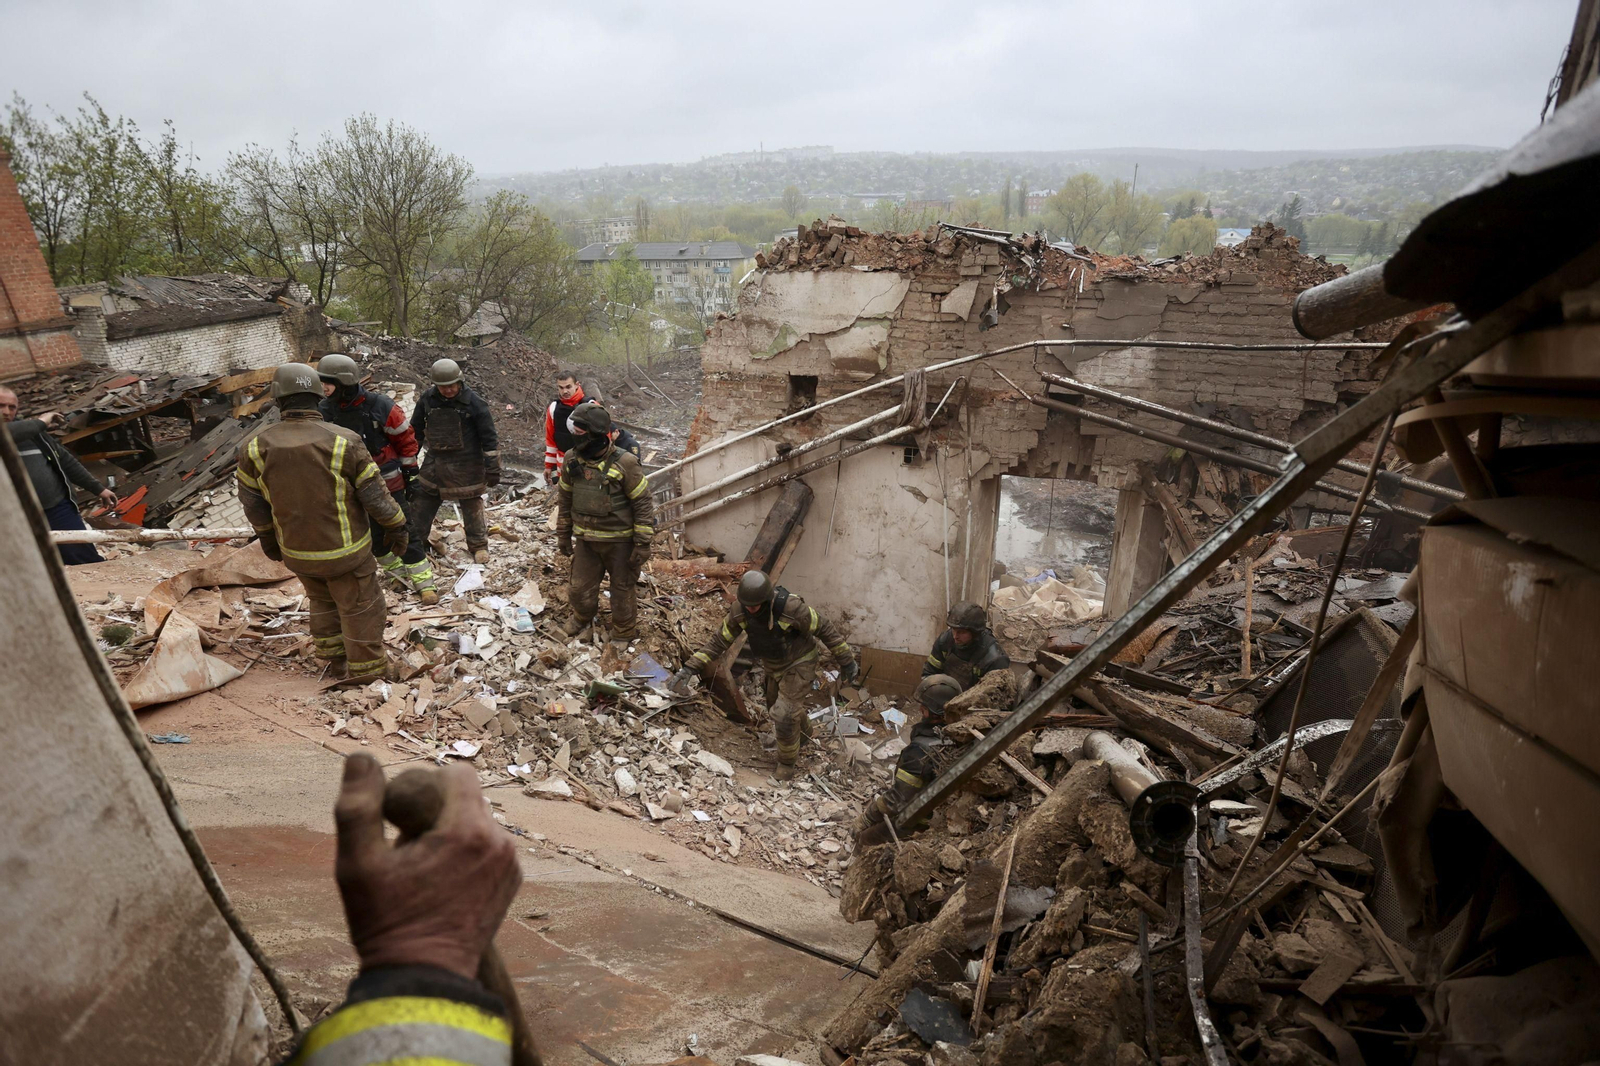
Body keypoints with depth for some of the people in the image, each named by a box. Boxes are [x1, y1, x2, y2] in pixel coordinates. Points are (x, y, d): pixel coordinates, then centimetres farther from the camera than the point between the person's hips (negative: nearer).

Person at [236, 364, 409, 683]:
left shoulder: (260, 446, -11)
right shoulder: (343, 441, -22)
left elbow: (252, 499, 3)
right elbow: (375, 496, -17)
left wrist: (268, 537, 21)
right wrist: (397, 528, 0)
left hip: (297, 549, 4)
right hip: (345, 550, -4)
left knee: (323, 600, 29)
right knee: (362, 611, 13)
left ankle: (334, 658, 41)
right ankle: (368, 674, 24)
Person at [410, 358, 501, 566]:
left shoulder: (473, 402, -13)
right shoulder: (427, 400, -2)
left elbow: (490, 437, -10)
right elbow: (415, 431, 12)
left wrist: (492, 469, -11)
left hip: (466, 467, -4)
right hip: (434, 463, 4)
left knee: (471, 506, 7)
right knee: (420, 503, 10)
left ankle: (479, 545, 23)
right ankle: (414, 543, 25)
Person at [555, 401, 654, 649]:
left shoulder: (624, 463, -21)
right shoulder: (572, 461, -5)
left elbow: (643, 503, -15)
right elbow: (565, 499, 8)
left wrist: (643, 543, -15)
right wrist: (563, 535, 12)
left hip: (620, 540, -4)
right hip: (586, 540, 4)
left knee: (622, 590, 12)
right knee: (580, 588, 15)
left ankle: (622, 633, 35)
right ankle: (582, 619, 46)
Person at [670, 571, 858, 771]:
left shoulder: (790, 607, -38)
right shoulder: (739, 610, -21)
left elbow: (825, 629, -24)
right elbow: (720, 640, -11)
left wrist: (847, 660, -16)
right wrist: (690, 668, -18)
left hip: (800, 662, -6)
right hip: (775, 665, 6)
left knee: (783, 712, -13)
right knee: (777, 707, 24)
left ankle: (788, 761, 14)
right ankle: (803, 731, 56)